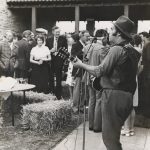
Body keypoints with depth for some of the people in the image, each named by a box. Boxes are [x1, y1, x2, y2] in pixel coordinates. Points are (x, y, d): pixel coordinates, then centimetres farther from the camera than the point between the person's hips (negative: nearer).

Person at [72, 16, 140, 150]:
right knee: (115, 134, 21)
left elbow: (99, 71, -16)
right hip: (128, 97, 9)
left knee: (109, 137, 0)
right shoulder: (133, 52, 11)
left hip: (114, 95, -9)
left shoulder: (116, 49, -14)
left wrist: (81, 64, -3)